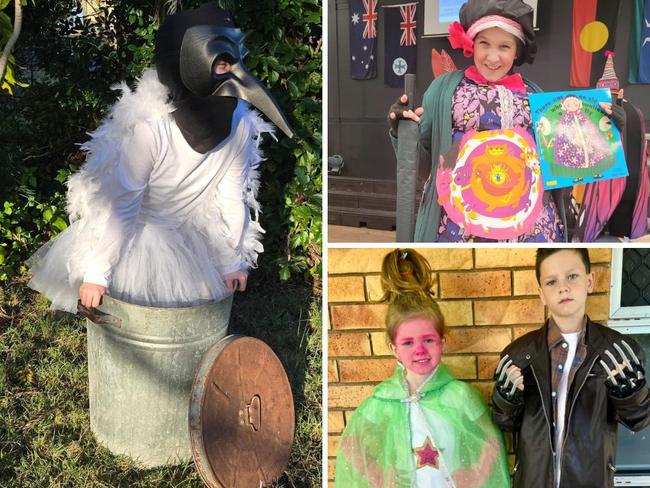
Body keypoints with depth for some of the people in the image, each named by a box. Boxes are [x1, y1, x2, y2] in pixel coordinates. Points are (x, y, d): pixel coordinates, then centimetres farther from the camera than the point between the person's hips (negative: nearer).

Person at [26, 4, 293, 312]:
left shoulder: (238, 124, -21)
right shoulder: (148, 127, -35)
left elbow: (233, 195, -8)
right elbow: (120, 204, -25)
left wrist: (233, 261, 1)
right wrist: (96, 273, -17)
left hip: (186, 240, 4)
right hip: (131, 237, -4)